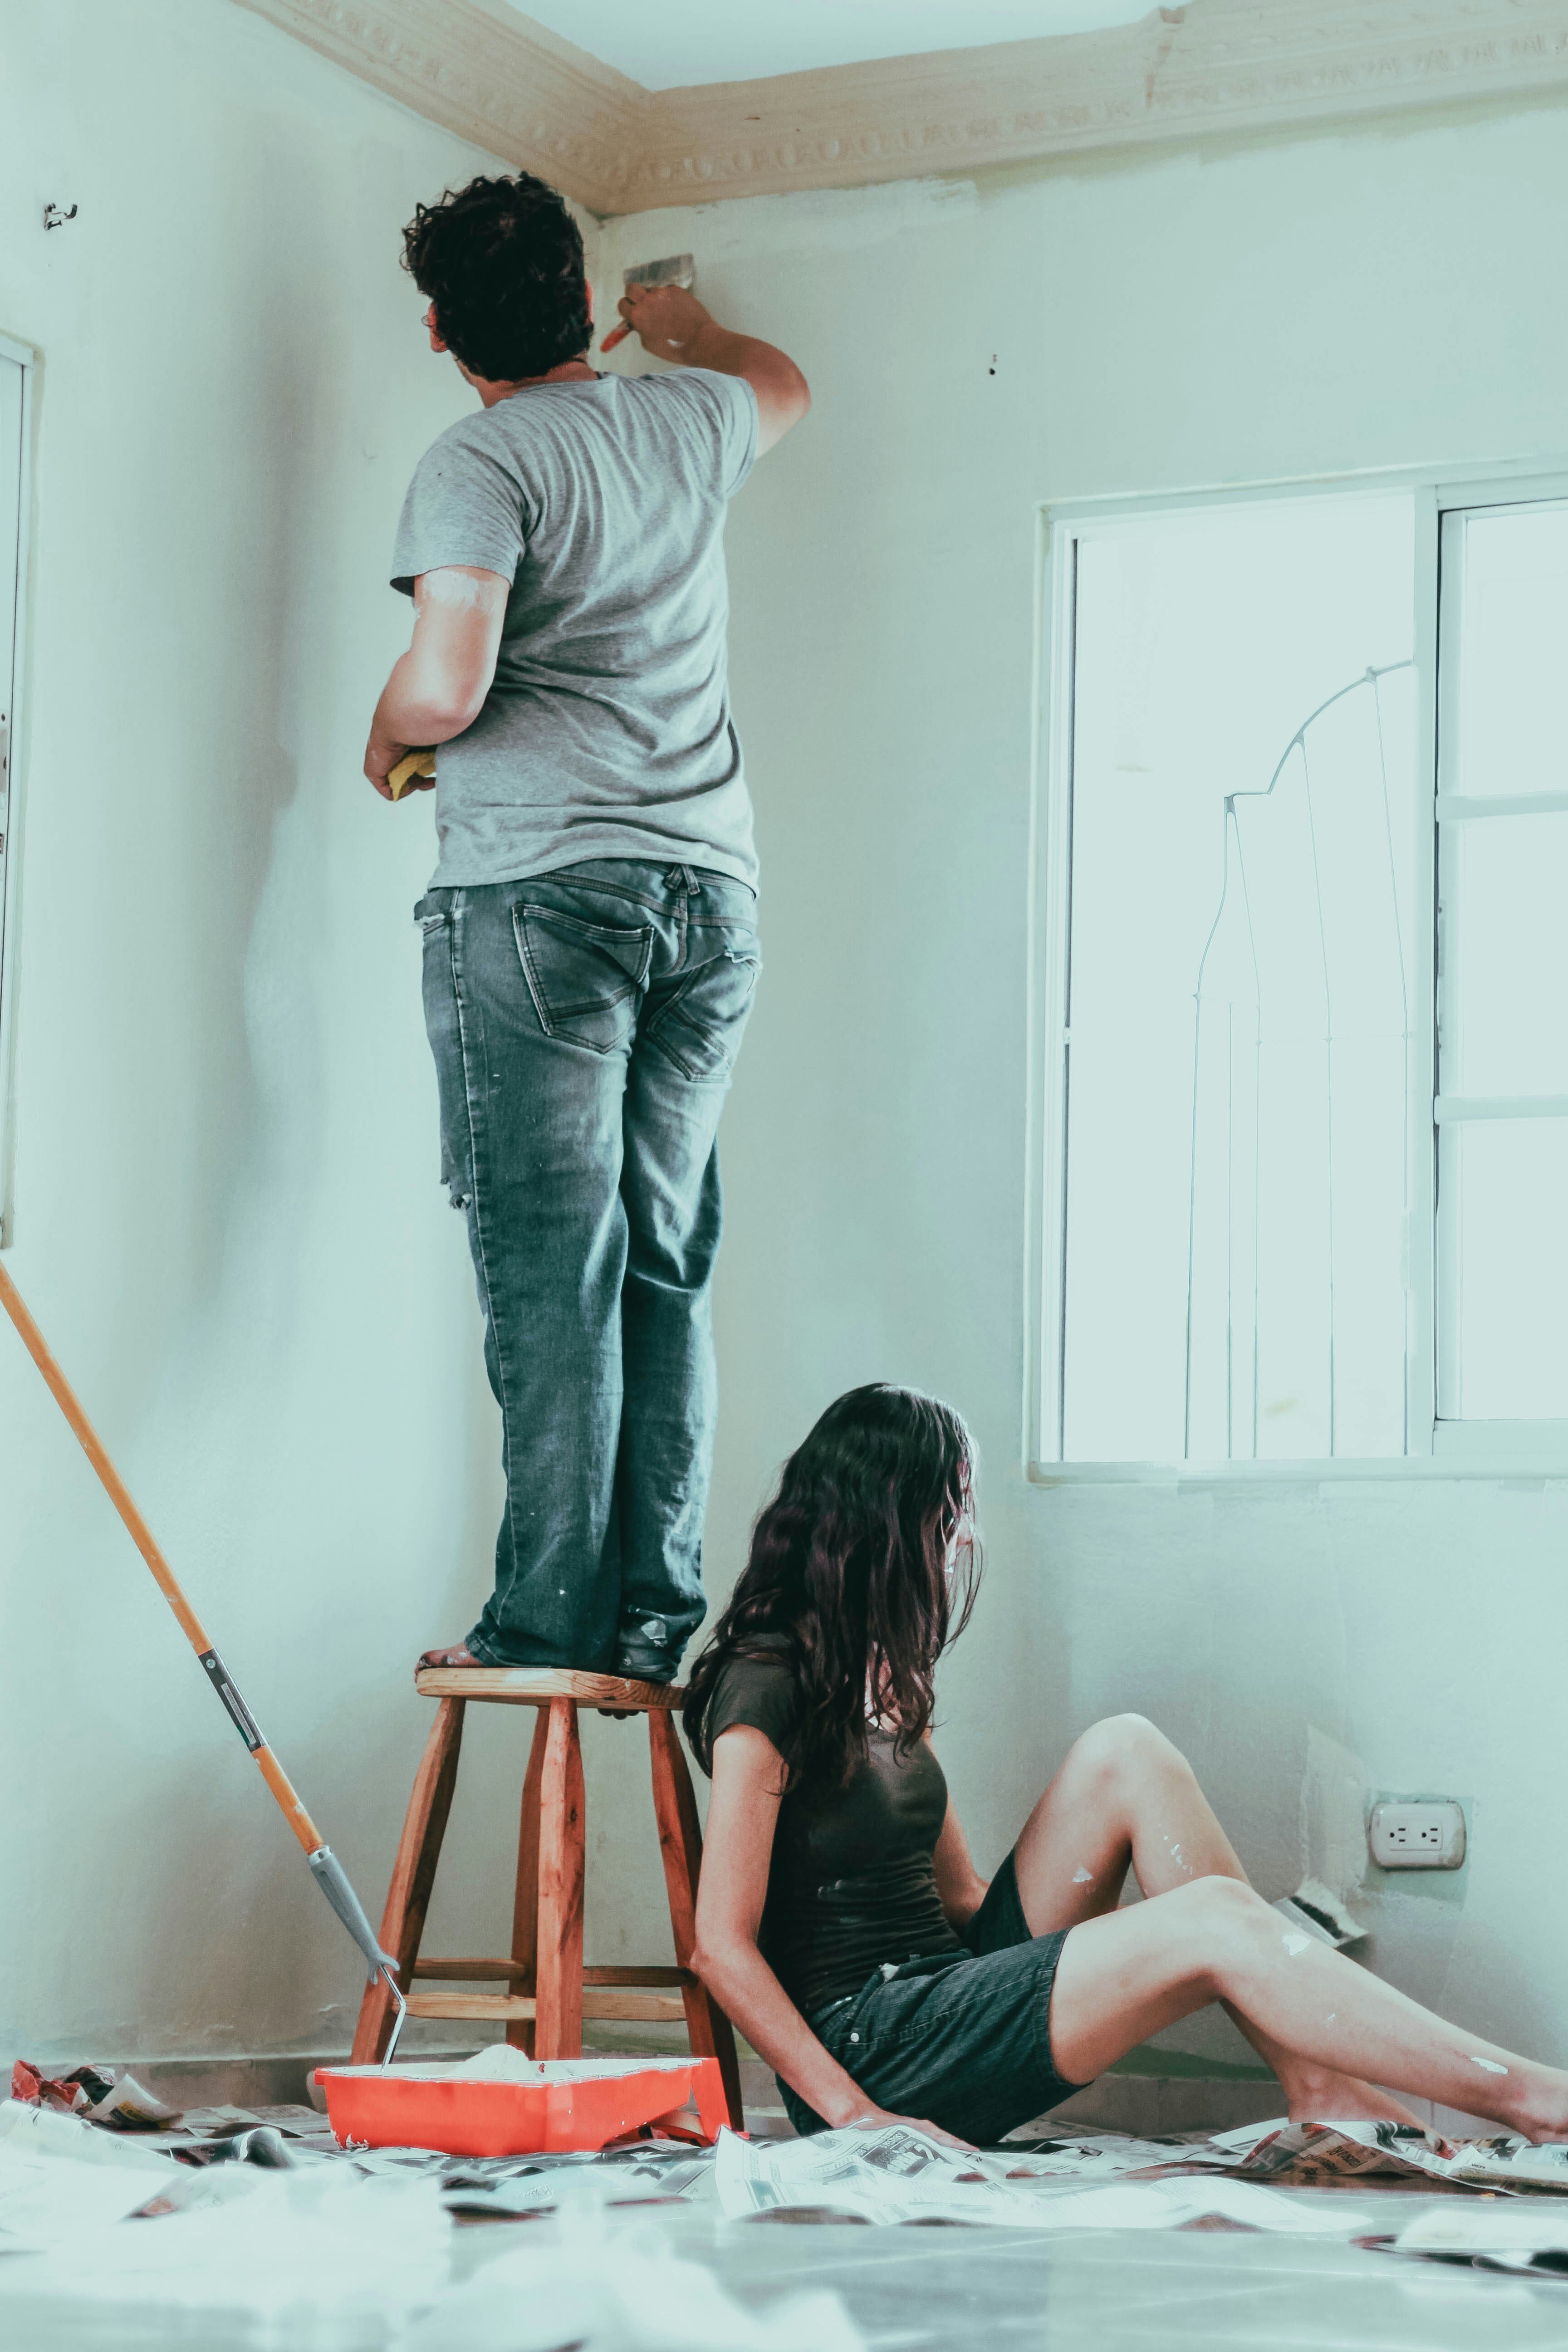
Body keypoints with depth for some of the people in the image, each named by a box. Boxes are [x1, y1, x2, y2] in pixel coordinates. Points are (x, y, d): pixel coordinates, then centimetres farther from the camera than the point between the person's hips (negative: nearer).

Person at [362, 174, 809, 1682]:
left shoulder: (480, 463, -4)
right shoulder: (687, 425, 14)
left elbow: (446, 687, -16)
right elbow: (782, 384, 39)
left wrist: (383, 738, 6)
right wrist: (684, 327, 58)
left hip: (539, 890, -5)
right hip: (710, 890, 6)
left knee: (553, 1269, -6)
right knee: (665, 1269, 7)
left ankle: (553, 1617, -7)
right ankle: (655, 1614, 5)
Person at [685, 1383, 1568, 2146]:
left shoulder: (880, 1676, 16)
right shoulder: (766, 1686, -13)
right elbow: (723, 1945, -18)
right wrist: (858, 2116, -22)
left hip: (950, 1983, 9)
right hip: (866, 2049, -9)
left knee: (1124, 1752, -5)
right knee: (1213, 1919, -21)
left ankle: (1318, 2086, -12)